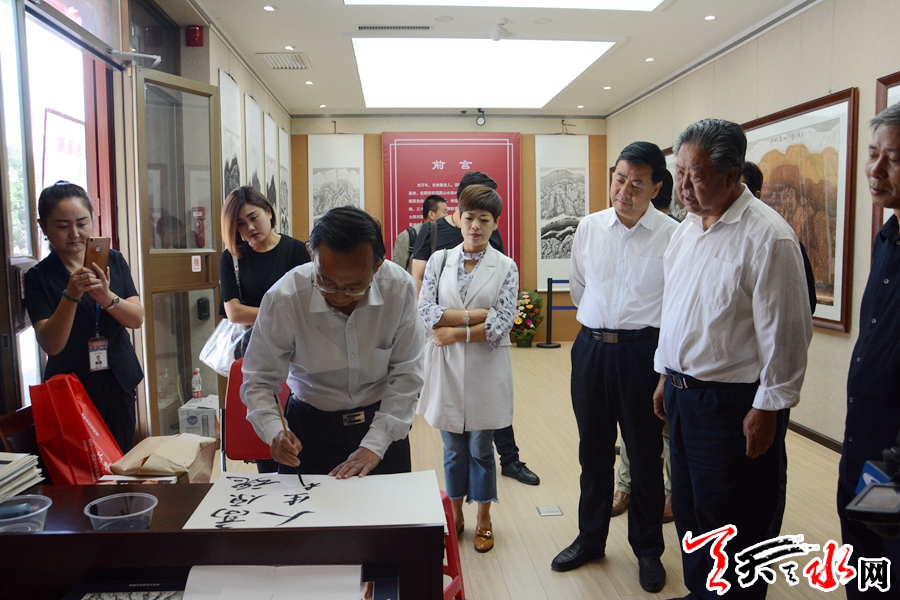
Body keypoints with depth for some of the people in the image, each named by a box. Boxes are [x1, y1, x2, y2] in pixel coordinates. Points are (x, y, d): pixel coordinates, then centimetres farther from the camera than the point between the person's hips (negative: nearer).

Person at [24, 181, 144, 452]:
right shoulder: (38, 277, -6)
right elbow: (51, 345, -15)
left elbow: (137, 319, -6)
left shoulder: (114, 261, 2)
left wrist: (106, 297, -25)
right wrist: (71, 295, -29)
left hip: (119, 382, 3)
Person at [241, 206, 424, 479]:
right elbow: (259, 381, -13)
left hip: (385, 424, 1)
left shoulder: (400, 288, -22)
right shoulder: (282, 299, -23)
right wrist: (275, 432, -31)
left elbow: (406, 375, -14)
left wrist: (374, 445, -19)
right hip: (310, 425, 0)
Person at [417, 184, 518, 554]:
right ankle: (455, 513, 31)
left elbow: (501, 325, -10)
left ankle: (483, 519, 27)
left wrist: (455, 331, -14)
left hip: (486, 369, -1)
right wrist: (476, 316, -14)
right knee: (453, 447, 11)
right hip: (446, 367, 2)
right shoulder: (439, 261, 4)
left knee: (480, 447, 8)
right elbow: (425, 311, -8)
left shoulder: (506, 268, -1)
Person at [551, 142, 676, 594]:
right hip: (590, 348, 4)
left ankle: (648, 550, 29)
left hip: (642, 350, -3)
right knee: (593, 450, 16)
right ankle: (590, 539, 34)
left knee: (646, 454, 9)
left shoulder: (672, 235, -10)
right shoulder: (589, 228, 3)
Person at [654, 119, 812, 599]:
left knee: (730, 523, 7)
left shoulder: (767, 237, -16)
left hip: (732, 402, -8)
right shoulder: (686, 230, 8)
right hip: (682, 392, 8)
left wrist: (767, 408, -14)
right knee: (688, 507, 20)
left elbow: (785, 333, -16)